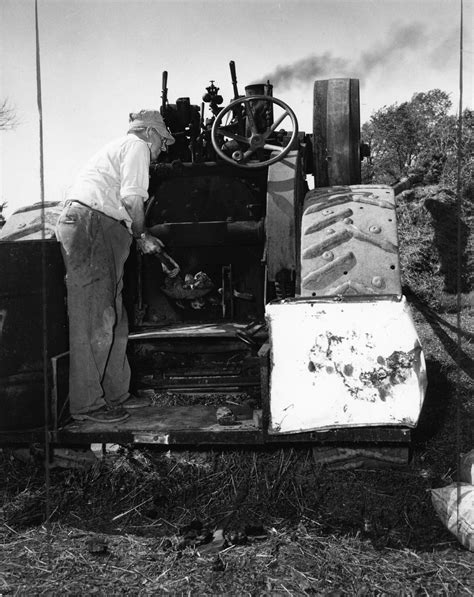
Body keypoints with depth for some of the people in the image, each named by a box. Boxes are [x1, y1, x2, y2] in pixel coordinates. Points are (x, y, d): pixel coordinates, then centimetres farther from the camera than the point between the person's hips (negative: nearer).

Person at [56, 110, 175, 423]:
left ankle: (116, 394, 18)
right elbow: (131, 198, -12)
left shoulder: (117, 148, 32)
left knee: (114, 320, 11)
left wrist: (142, 238, 24)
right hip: (89, 225, -10)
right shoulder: (137, 145, 2)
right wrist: (142, 235, 2)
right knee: (95, 321, -9)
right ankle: (87, 403, -3)